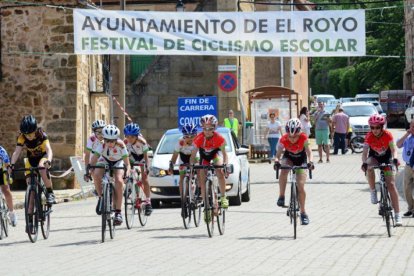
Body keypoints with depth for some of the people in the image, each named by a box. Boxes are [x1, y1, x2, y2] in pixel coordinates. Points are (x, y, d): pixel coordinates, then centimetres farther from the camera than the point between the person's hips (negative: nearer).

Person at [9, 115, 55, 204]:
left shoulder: (42, 135, -29)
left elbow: (49, 150, -39)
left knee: (41, 167, -37)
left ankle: (50, 193, -25)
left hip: (43, 156, -3)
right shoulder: (22, 137, -23)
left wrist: (48, 161, -59)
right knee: (30, 183, -6)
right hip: (31, 159, 3)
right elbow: (16, 152, -29)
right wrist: (11, 165, -45)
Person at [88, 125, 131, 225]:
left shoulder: (121, 145, -32)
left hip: (118, 162, -1)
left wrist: (127, 173, -47)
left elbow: (127, 164, -29)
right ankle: (101, 197, -9)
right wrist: (89, 171, -47)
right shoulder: (101, 145, -30)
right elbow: (93, 162, -30)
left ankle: (118, 212, -24)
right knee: (96, 174, -32)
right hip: (105, 161, 1)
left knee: (119, 181, -28)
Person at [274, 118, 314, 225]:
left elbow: (308, 151, -35)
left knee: (301, 186, -11)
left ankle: (303, 212, 2)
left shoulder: (303, 138, -29)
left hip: (301, 160, -1)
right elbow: (278, 154, -28)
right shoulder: (284, 139, -27)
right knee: (283, 171, -35)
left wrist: (310, 161, -55)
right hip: (288, 157, 1)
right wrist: (277, 161, -50)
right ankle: (281, 196, -23)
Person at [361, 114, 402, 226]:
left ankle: (397, 215, -9)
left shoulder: (387, 135, -24)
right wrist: (364, 163, -52)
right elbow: (365, 152, -32)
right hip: (374, 157, 1)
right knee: (369, 168, -38)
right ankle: (373, 192, -16)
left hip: (386, 158, -1)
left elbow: (393, 149, -30)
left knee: (391, 185, -10)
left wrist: (395, 159, -51)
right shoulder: (369, 137, -24)